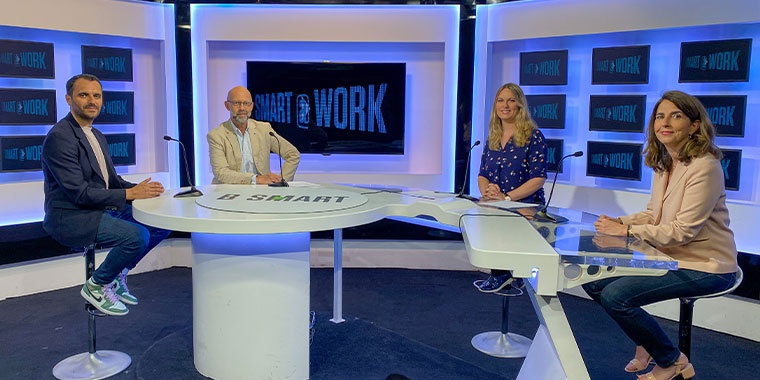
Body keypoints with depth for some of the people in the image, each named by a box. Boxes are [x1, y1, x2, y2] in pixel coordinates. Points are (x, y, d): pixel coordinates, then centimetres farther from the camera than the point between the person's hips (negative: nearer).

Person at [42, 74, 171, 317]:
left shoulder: (97, 136, 14)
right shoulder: (59, 137, -16)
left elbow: (112, 180, 16)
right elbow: (79, 193, -22)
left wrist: (141, 188, -5)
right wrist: (130, 194, -24)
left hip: (102, 209, 9)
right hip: (71, 218, -9)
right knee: (137, 235, -27)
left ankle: (117, 276, 13)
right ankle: (96, 286, -2)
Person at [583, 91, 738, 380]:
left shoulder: (703, 167, -21)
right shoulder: (664, 163, 7)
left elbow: (683, 231, -24)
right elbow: (653, 215, 11)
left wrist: (627, 230, -21)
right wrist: (618, 223, -7)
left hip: (704, 266, -9)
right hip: (671, 257, 9)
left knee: (615, 296, -22)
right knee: (593, 280, 3)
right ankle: (646, 343, 21)